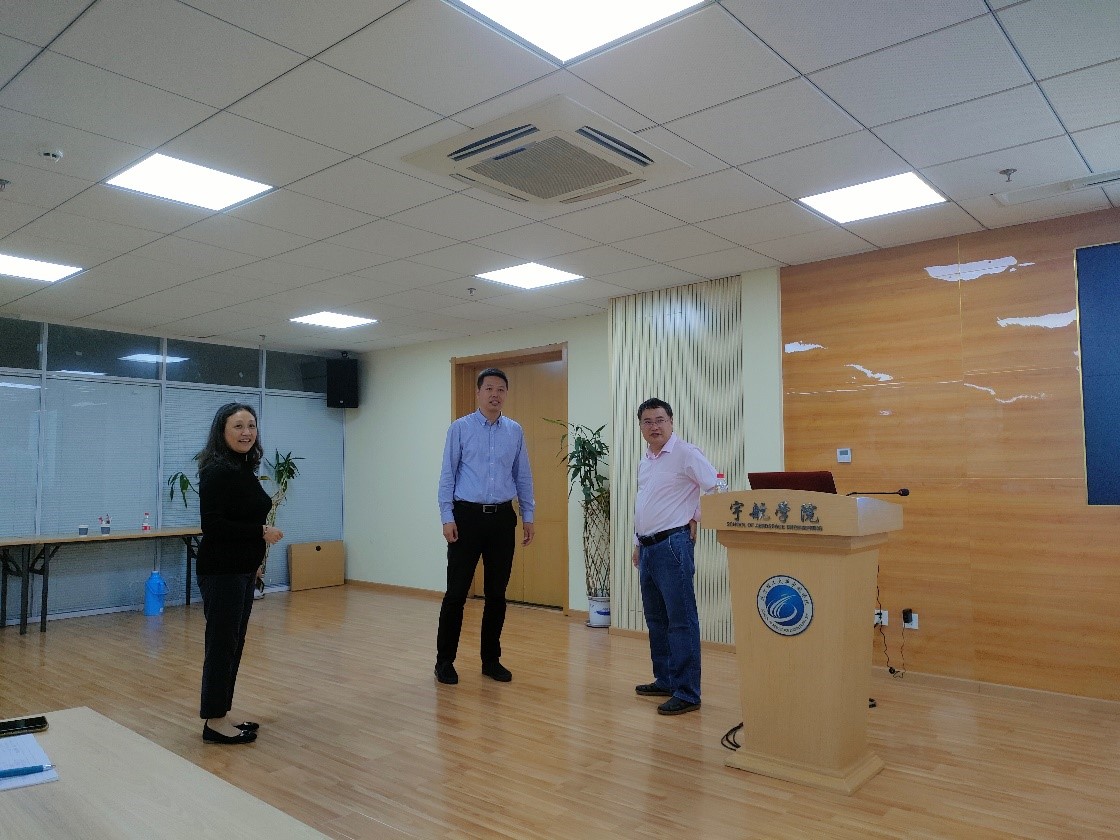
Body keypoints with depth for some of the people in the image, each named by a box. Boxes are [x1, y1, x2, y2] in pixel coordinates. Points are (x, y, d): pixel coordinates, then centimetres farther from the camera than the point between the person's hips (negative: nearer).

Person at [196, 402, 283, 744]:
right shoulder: (217, 471, -17)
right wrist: (261, 533, -19)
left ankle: (222, 713, 26)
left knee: (234, 644, 15)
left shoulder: (245, 469, 10)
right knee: (221, 644, 0)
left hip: (243, 571, 9)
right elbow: (212, 524, -22)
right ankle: (214, 722, 12)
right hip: (221, 572, -9)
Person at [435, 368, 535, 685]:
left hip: (502, 518, 3)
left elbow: (523, 477, 11)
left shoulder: (515, 431, 8)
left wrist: (528, 516, 7)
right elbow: (447, 475, -3)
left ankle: (491, 659, 22)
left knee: (497, 593, 9)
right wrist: (447, 517, -10)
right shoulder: (460, 428, -1)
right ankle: (445, 660, 15)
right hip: (468, 516, -3)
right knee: (457, 592, 0)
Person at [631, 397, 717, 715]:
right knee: (656, 619, 16)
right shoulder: (645, 461, 16)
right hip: (648, 547, 9)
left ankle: (687, 694, 1)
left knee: (681, 621, -5)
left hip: (672, 544, -9)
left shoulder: (685, 453, -10)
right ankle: (665, 680, 28)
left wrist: (696, 519, -7)